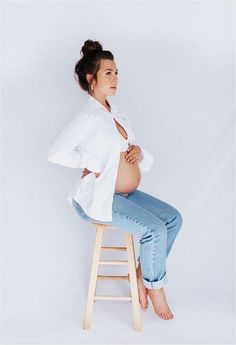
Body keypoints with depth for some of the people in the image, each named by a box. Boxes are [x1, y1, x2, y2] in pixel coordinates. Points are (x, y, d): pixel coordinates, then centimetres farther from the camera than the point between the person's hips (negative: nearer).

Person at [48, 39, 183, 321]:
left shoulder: (118, 115, 12)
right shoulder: (88, 116, -15)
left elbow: (135, 151, 18)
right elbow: (56, 152, -25)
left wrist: (138, 151, -5)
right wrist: (93, 164, -18)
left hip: (126, 193, 9)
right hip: (99, 197, -9)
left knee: (173, 218, 2)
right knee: (154, 230, -20)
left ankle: (141, 273, 13)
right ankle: (154, 287, 6)